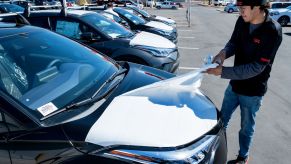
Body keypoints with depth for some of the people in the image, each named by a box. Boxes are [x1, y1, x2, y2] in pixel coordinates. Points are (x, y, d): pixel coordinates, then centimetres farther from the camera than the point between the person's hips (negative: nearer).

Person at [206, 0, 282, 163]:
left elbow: (257, 67, -26)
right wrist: (224, 53, -18)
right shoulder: (242, 21, -7)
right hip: (234, 84, 5)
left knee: (247, 127, 15)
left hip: (253, 91, -5)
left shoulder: (273, 31, -24)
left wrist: (223, 71, -30)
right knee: (222, 120, 18)